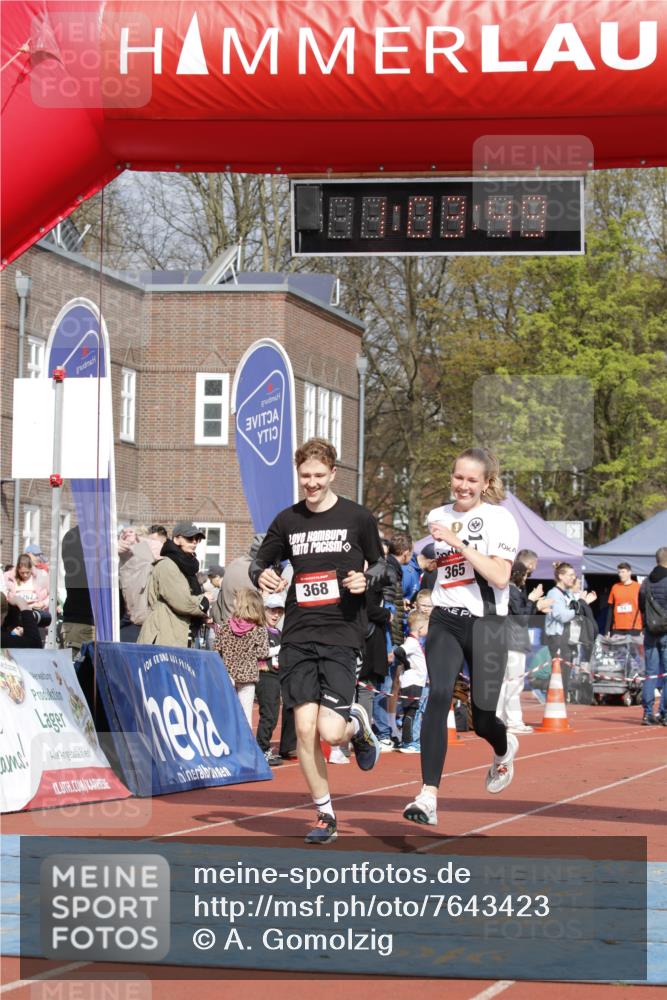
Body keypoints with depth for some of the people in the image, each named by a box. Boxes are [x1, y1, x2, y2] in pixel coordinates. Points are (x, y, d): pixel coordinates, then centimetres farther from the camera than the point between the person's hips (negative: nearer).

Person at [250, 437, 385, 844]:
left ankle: (358, 725, 23)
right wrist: (262, 575, -5)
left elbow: (380, 562, 13)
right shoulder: (287, 520, 8)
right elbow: (261, 563, 18)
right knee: (304, 729, -3)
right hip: (298, 636, 3)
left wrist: (366, 578, -9)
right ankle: (325, 815, 12)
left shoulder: (358, 517, 1)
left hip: (342, 633, -3)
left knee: (331, 731, -14)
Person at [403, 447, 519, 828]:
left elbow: (500, 576, -20)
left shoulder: (500, 519, -6)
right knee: (438, 697, -20)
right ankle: (428, 797, -23)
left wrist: (458, 542, -23)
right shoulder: (439, 516, 10)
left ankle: (505, 747, 44)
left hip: (485, 625, -3)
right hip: (445, 622, 3)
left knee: (482, 718, 4)